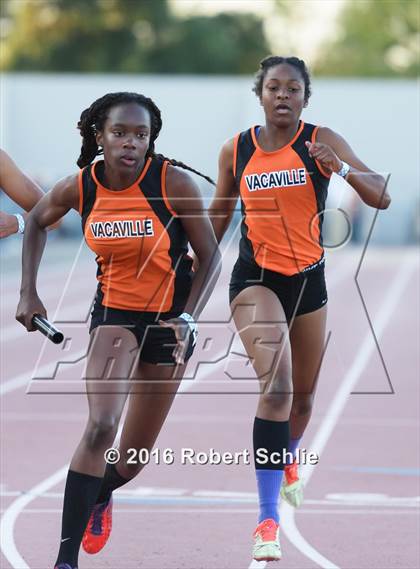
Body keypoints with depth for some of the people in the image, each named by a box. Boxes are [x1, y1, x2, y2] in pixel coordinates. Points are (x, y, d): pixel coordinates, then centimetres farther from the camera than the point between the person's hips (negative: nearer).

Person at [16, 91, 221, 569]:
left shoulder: (173, 183, -18)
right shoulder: (79, 188, -11)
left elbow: (210, 257, -11)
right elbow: (36, 223, 11)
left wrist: (188, 319, -23)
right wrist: (28, 293, 5)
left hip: (169, 318, 0)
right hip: (113, 313, 0)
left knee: (135, 453, 9)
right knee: (100, 425, -23)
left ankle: (98, 497, 47)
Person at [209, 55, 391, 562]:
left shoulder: (321, 142, -8)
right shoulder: (236, 150, -4)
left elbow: (380, 198, -15)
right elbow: (220, 210, 13)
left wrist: (341, 167, -32)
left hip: (308, 279, 2)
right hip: (255, 280, -2)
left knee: (303, 394, 19)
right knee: (276, 385, -24)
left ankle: (289, 459, 57)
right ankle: (268, 521, -23)